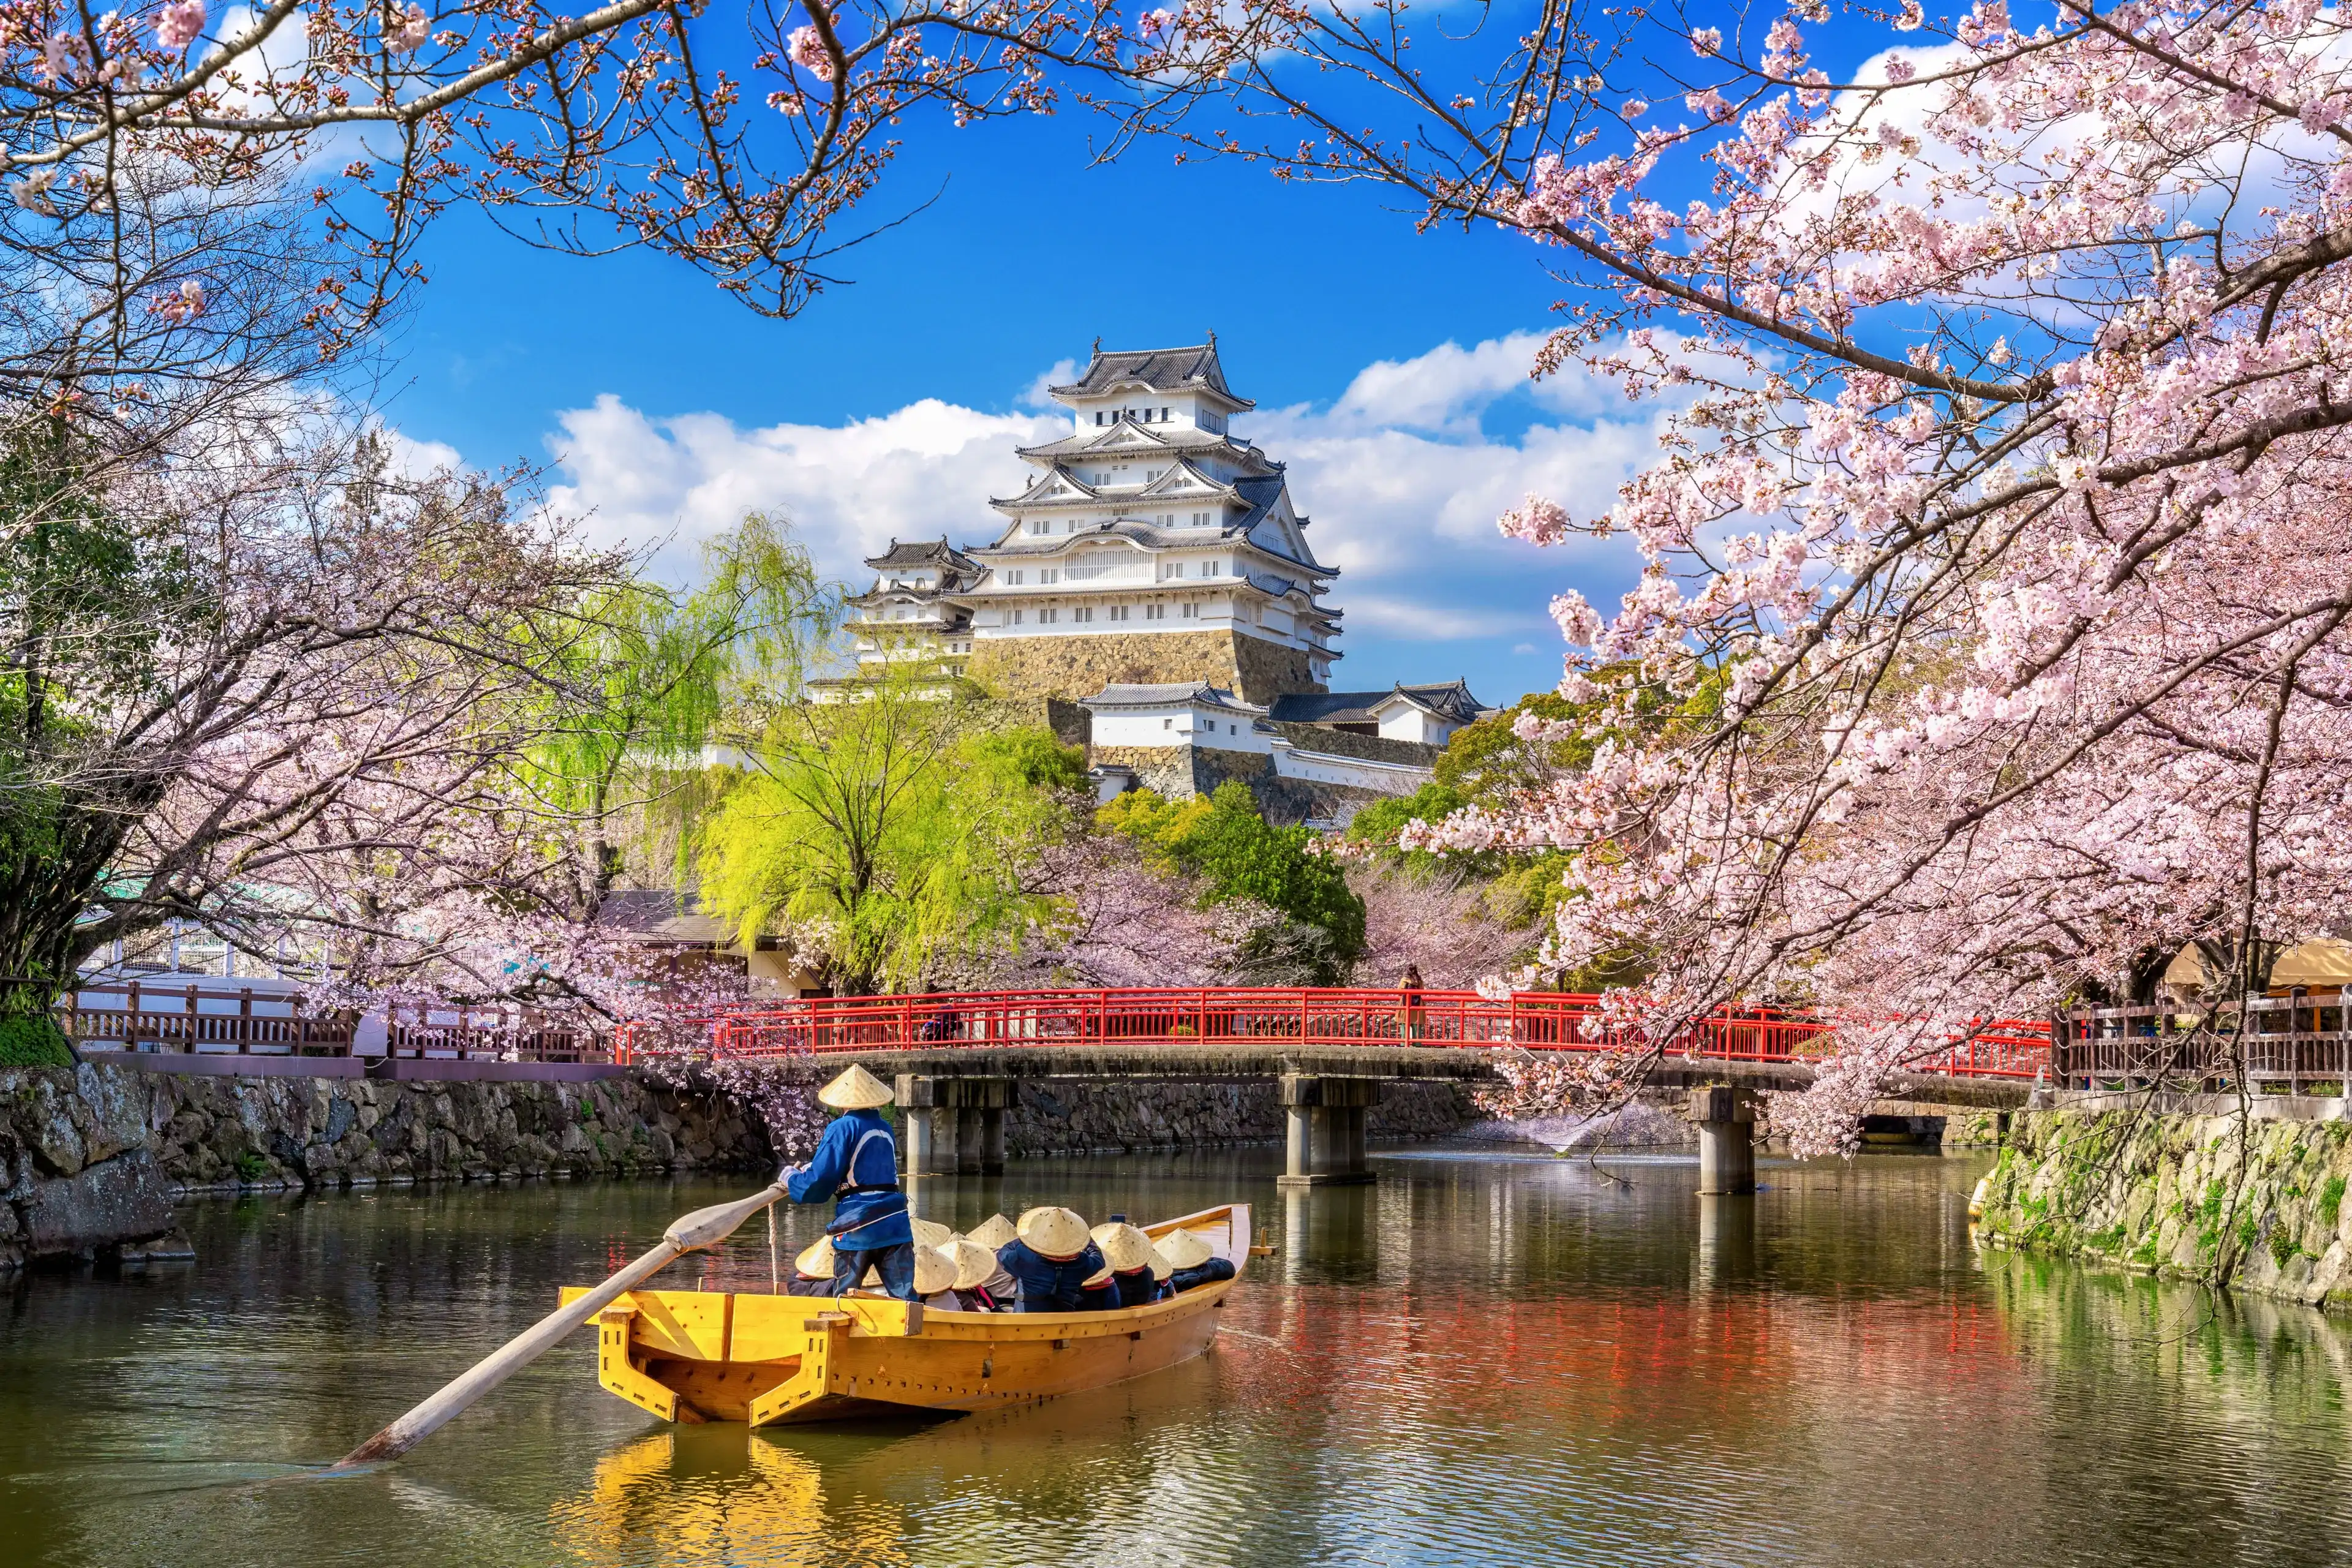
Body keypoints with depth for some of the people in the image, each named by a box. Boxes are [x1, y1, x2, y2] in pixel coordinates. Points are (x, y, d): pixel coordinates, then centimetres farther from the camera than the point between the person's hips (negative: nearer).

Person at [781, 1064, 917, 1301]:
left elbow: (819, 1181, -11)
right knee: (905, 1298, 1)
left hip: (857, 1227, -5)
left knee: (845, 1299, 7)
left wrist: (791, 1179, 10)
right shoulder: (885, 1128, 16)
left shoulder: (843, 1127, -6)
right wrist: (808, 1170, 27)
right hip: (895, 1225, 5)